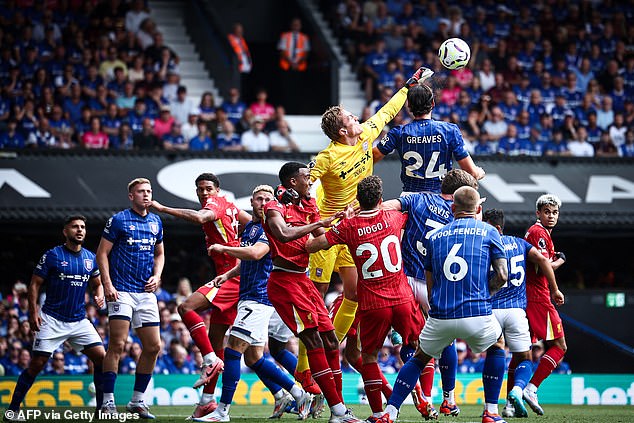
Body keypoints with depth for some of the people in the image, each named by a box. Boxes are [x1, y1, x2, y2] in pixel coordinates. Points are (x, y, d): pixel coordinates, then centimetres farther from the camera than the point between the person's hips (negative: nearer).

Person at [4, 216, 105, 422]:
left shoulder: (90, 258, 8)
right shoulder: (52, 256, -6)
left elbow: (97, 283, 21)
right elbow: (34, 284, -3)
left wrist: (99, 295, -1)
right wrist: (33, 312, -12)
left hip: (79, 321, 4)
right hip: (52, 319, -4)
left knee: (101, 357, -7)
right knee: (37, 364, -8)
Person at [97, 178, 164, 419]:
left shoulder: (156, 223, 13)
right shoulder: (118, 220, -3)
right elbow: (102, 253, -3)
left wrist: (157, 275, 6)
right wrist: (107, 284, -13)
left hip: (146, 292, 6)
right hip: (121, 290, -6)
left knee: (153, 347, 2)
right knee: (117, 345, -13)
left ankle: (137, 401, 13)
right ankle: (108, 401, -10)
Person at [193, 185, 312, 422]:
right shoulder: (249, 227, 19)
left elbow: (256, 253, -27)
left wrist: (223, 249, -17)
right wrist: (228, 275, 15)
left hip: (258, 298, -10)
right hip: (248, 297, 10)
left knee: (233, 349, -14)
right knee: (253, 358, 11)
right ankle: (297, 394, 20)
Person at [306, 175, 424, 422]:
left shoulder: (348, 227, -6)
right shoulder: (393, 218, 2)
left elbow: (311, 246, -5)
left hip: (372, 305, -1)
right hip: (402, 298, 1)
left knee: (369, 357, 12)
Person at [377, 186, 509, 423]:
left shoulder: (436, 237, 16)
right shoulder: (488, 232, 8)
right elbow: (502, 275, 2)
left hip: (440, 318, 2)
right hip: (477, 315, -2)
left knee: (420, 357, 24)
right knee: (497, 345, 29)